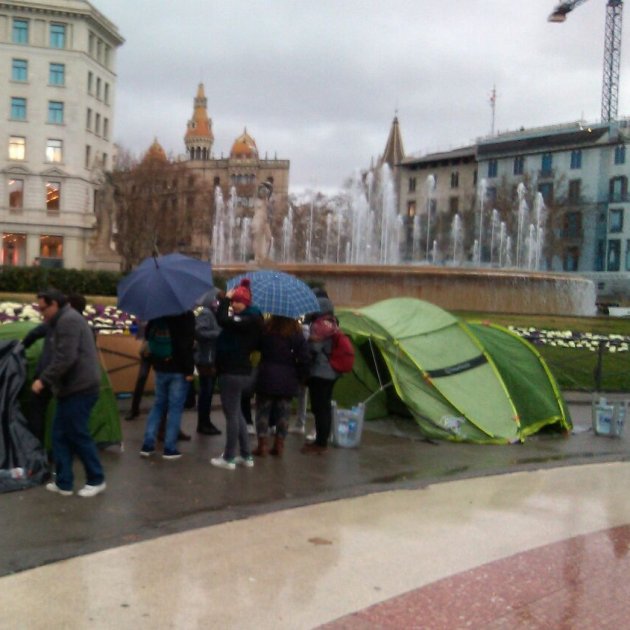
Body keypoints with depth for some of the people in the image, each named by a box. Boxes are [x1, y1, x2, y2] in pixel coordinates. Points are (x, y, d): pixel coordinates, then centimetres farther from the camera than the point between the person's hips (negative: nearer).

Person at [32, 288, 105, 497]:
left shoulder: (67, 320, -15)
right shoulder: (68, 319, 20)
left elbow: (65, 359, -23)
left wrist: (43, 379, -16)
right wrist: (49, 381, 20)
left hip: (79, 388, -11)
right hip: (73, 388, 11)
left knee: (78, 435, -2)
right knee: (60, 434, 11)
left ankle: (96, 480, 10)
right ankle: (63, 483, 15)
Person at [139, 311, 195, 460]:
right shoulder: (186, 315, -12)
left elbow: (149, 336, 13)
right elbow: (187, 344, -18)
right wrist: (189, 370, -16)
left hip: (161, 367, 5)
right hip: (179, 369, -5)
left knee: (158, 404, 15)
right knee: (175, 407, 0)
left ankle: (147, 444, 11)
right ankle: (169, 448, 1)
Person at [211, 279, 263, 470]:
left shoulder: (248, 320, -19)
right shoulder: (246, 319, 11)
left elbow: (222, 320, -31)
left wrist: (225, 299, -16)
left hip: (233, 373, -10)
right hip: (241, 371, 10)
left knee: (232, 415, -1)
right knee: (237, 414, 18)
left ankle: (229, 458, 7)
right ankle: (246, 456, 23)